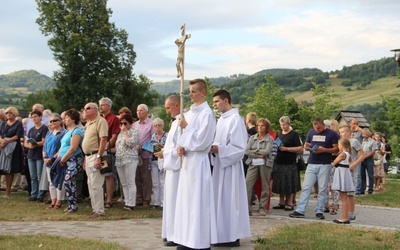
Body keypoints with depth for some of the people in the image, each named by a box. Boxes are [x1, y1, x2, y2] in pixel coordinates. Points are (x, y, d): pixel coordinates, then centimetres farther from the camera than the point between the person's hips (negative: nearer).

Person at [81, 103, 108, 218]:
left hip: (96, 155, -10)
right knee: (91, 185, 12)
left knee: (96, 185, -9)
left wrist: (98, 157, -23)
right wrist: (85, 158, 18)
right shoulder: (88, 123, 18)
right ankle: (94, 209, 19)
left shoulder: (100, 121, -10)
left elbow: (103, 139, -18)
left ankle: (99, 211, -4)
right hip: (88, 156, 10)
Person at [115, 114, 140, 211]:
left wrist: (125, 132, -9)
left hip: (130, 160, -8)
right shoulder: (120, 133, 21)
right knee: (124, 184, 9)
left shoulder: (134, 132, -2)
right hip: (119, 160, 8)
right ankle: (126, 202, 14)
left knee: (130, 183, -9)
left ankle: (131, 204, -8)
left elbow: (131, 143, -16)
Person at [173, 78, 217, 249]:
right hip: (187, 160, 9)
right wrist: (180, 147, -3)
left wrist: (186, 127, -11)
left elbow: (201, 141, -18)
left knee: (197, 201, -5)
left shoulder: (206, 113, -11)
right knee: (186, 200, 11)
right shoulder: (189, 113, 14)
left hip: (198, 161, -9)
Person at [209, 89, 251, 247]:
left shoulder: (235, 119, -14)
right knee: (221, 200, 11)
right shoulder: (221, 119, 13)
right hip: (220, 165, 9)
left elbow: (239, 147, -18)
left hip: (230, 166, -9)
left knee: (229, 200, -4)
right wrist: (213, 148, 1)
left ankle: (232, 237, 4)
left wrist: (218, 150, -21)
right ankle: (224, 235, 19)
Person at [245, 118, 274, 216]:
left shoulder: (270, 139, 2)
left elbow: (267, 151, -13)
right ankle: (247, 208, -9)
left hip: (265, 164, -2)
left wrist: (255, 151, -6)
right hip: (253, 164, 2)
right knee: (247, 184, -10)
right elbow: (246, 151, 0)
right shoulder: (252, 138, 11)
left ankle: (263, 208, 13)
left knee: (265, 186, 3)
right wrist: (257, 155, -11)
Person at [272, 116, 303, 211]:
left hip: (289, 164, -6)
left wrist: (286, 149, -16)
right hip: (279, 162, 6)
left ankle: (290, 203, 4)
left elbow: (300, 149, -10)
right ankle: (281, 203, 16)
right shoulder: (279, 134, 16)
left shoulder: (294, 134, -3)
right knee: (280, 184, 7)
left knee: (289, 185, -3)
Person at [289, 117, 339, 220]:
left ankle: (319, 211, 10)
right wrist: (307, 146, -4)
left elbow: (336, 149, -3)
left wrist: (324, 150, -16)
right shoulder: (311, 132, 11)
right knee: (306, 187, -1)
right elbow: (305, 145, 20)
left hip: (325, 165, -3)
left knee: (322, 189, 1)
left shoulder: (332, 134, -1)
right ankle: (300, 211, -1)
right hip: (311, 164, 3)